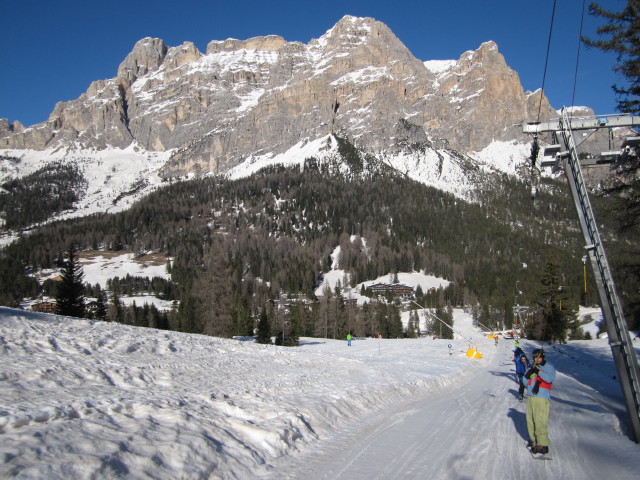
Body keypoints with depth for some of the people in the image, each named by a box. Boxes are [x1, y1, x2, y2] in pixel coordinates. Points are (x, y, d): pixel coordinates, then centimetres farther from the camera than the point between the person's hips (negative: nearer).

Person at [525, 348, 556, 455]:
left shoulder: (548, 366, 0)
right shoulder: (532, 367, 18)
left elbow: (550, 378, -18)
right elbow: (525, 381, 15)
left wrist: (538, 372, -26)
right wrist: (528, 374, -4)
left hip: (542, 398, -6)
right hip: (530, 397, 6)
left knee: (540, 422, -11)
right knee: (530, 421, 8)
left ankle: (543, 445, -7)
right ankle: (533, 440, 21)